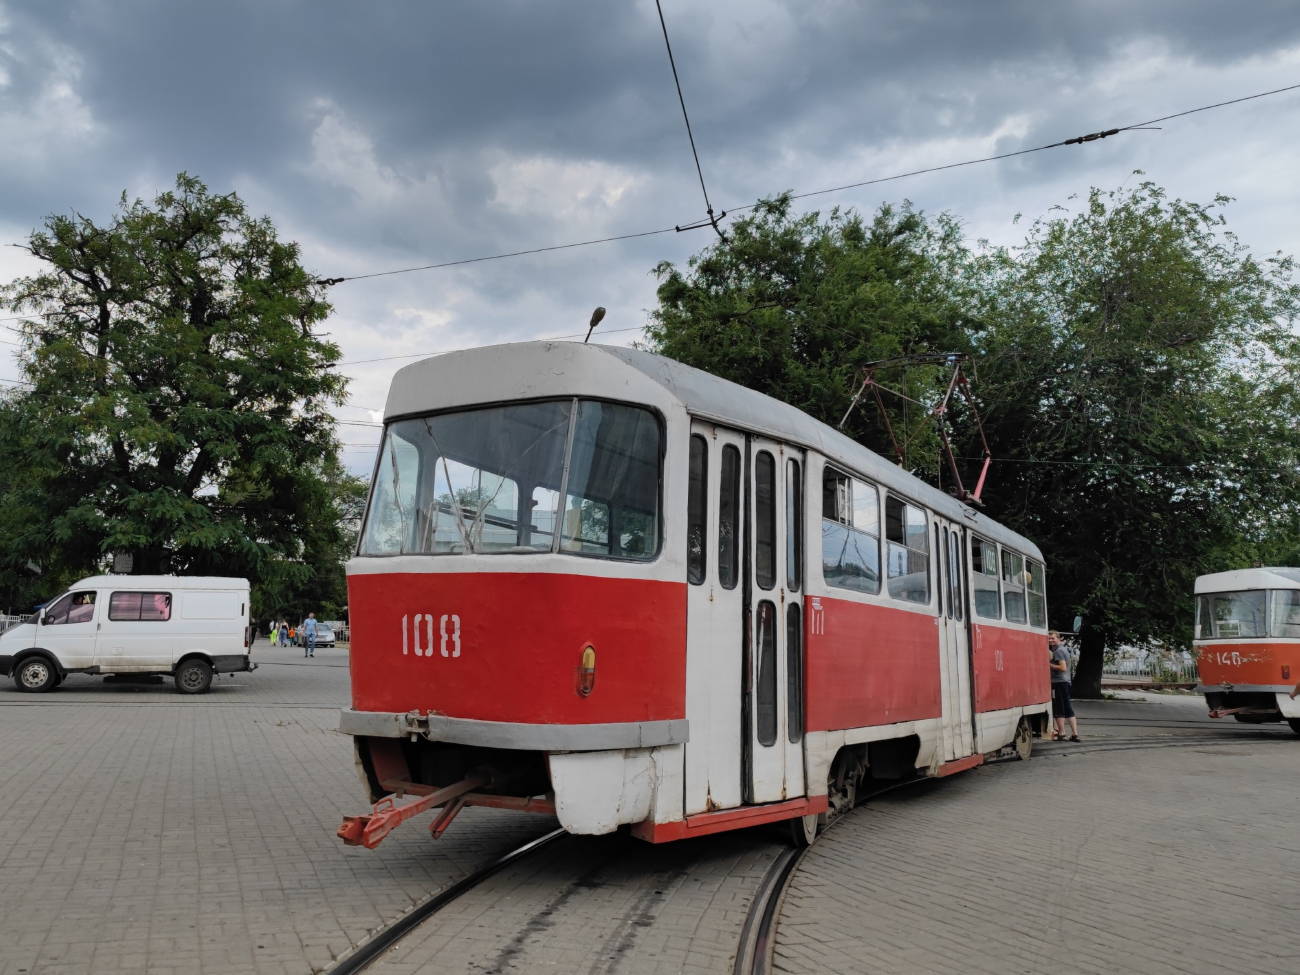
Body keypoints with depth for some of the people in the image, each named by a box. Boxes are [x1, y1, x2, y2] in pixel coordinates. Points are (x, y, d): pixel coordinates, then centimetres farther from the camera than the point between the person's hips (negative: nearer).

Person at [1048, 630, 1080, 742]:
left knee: (1058, 709, -3)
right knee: (1068, 709, 9)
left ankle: (1061, 733, 1)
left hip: (1058, 682, -10)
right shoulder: (1063, 649, 18)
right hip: (1065, 682, 10)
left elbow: (1063, 668, -21)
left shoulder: (1058, 651, -13)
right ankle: (1075, 734, 8)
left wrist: (1049, 665, -14)